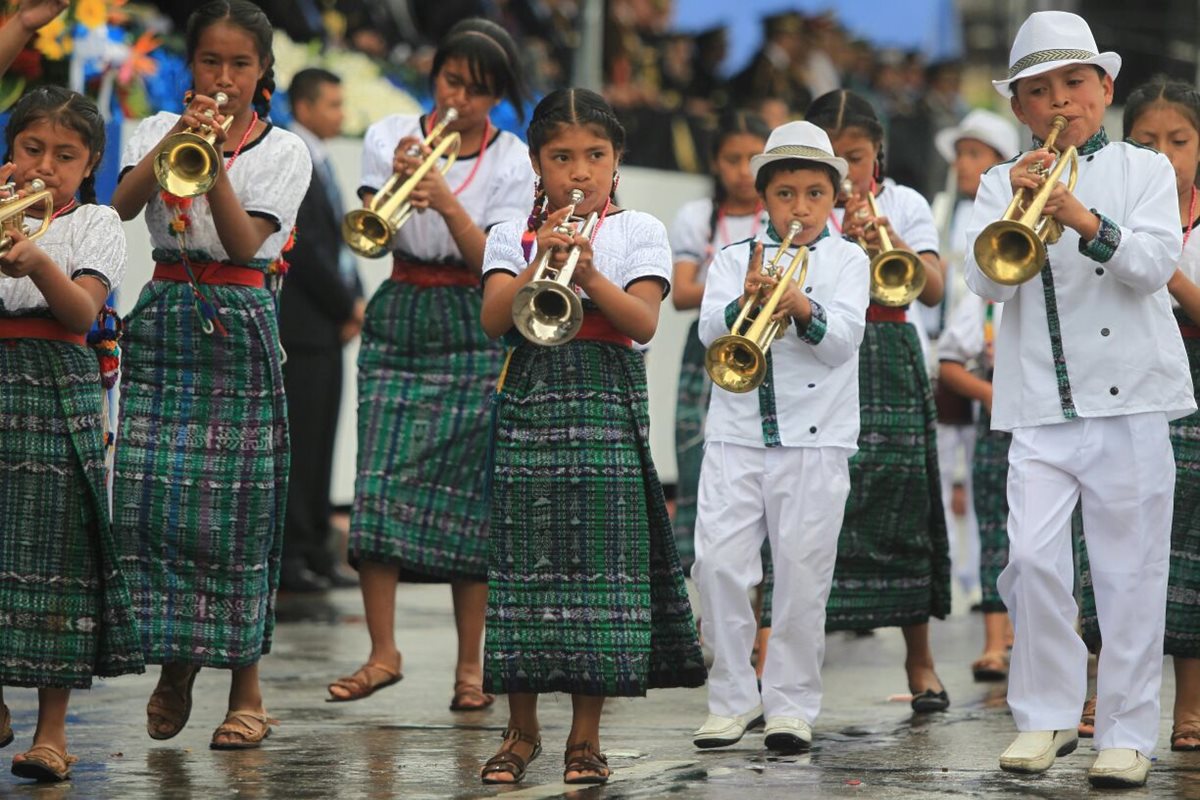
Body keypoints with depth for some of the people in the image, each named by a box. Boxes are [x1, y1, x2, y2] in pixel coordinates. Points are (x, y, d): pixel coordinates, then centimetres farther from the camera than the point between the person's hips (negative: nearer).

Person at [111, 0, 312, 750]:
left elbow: (243, 243, -10)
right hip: (164, 320, 2)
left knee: (235, 507, -4)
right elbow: (122, 205, -11)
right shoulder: (158, 130, 9)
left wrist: (213, 160, -21)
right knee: (152, 497, -4)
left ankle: (246, 689, 4)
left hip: (237, 329, -2)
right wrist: (174, 144, -23)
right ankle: (174, 665, 16)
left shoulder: (284, 150, 2)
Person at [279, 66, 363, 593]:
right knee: (298, 441, -7)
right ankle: (289, 555, -4)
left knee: (319, 442, 10)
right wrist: (347, 306, -9)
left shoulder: (318, 164, 19)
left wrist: (353, 302, 6)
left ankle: (315, 550, 13)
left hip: (330, 322, 9)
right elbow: (303, 247, -16)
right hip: (300, 325, -9)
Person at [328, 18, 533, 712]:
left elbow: (494, 265, -10)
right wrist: (399, 183, -21)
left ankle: (471, 664, 4)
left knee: (467, 495, -2)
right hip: (398, 323, 2)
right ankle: (383, 653, -2)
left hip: (473, 335, -2)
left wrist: (446, 201, -24)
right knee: (381, 482, -8)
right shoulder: (390, 136, 5)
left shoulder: (513, 161, 0)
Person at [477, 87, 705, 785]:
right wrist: (539, 262, -16)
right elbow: (492, 320, -4)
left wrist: (588, 273, -22)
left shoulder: (638, 231, 6)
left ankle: (587, 734, 5)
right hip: (529, 405, 1)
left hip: (607, 411, -1)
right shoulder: (512, 235, 11)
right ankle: (522, 728, 11)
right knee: (524, 561, 1)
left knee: (599, 562, -3)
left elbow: (644, 322, -8)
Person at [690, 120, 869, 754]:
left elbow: (844, 338, -6)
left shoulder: (846, 260, 7)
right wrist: (745, 303, -22)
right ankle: (732, 697, 8)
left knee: (802, 571, -1)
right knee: (719, 564, -4)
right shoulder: (734, 257, 11)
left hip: (815, 438, -1)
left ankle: (792, 702, 8)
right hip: (736, 433, 2)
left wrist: (803, 307, -24)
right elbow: (710, 330, -3)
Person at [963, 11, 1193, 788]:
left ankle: (1127, 732, 7)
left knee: (1131, 571, -1)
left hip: (1130, 401, -1)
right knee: (1031, 557, -11)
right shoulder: (1002, 184, 12)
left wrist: (1086, 220, -22)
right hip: (1040, 405, 1)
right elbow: (987, 281, -1)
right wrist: (1017, 212, -17)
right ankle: (1047, 715, 6)